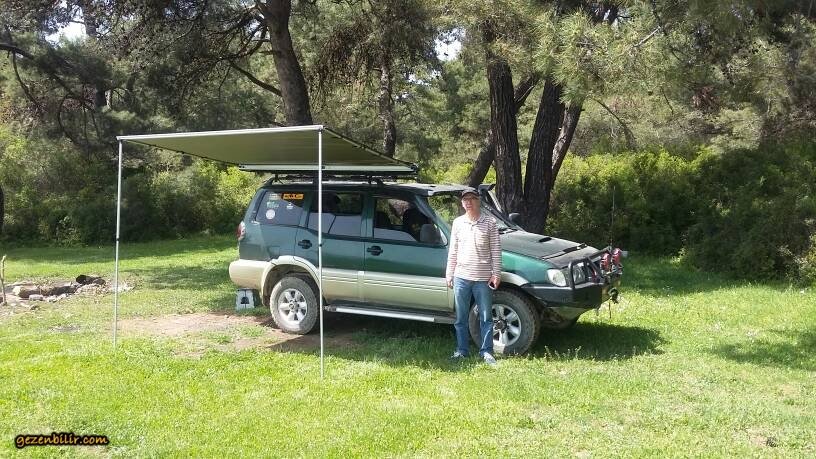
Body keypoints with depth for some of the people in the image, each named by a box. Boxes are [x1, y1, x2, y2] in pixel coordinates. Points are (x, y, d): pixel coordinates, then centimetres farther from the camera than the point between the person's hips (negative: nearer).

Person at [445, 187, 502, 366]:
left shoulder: (489, 223, 0)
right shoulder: (458, 223, 7)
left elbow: (496, 251, -1)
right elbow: (453, 251, 11)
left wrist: (496, 274, -6)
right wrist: (449, 274, 7)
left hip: (483, 278, -2)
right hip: (461, 277, 3)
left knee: (486, 318, 4)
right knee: (461, 318, 9)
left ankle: (486, 352, 14)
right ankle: (461, 351, 19)